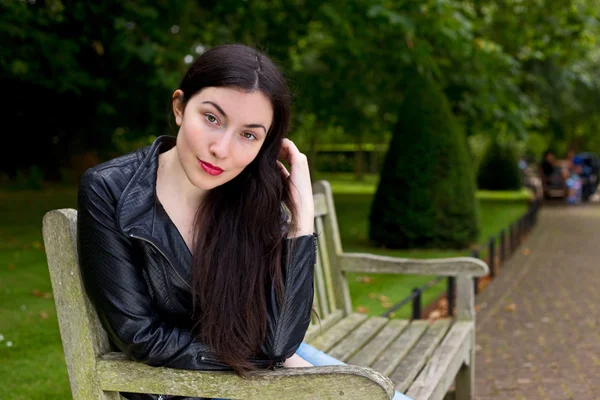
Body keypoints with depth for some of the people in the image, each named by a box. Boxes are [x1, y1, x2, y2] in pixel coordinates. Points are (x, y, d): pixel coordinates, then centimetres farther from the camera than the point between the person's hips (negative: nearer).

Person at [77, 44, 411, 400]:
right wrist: (269, 360, -14)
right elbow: (143, 337, -17)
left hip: (268, 362, 3)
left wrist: (302, 214, -23)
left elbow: (275, 341, -18)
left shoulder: (255, 198, -11)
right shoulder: (109, 192, -18)